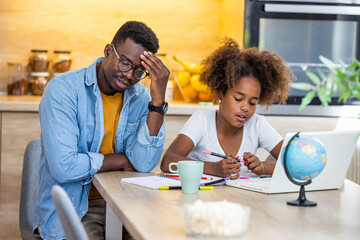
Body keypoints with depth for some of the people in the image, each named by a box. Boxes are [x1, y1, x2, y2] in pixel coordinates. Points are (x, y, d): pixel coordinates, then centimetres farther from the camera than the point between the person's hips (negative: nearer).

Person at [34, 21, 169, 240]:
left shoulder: (141, 97, 4)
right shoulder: (63, 89, -11)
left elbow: (144, 163, -10)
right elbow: (64, 168, -21)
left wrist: (158, 97, -15)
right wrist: (123, 160, -7)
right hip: (70, 210, -4)